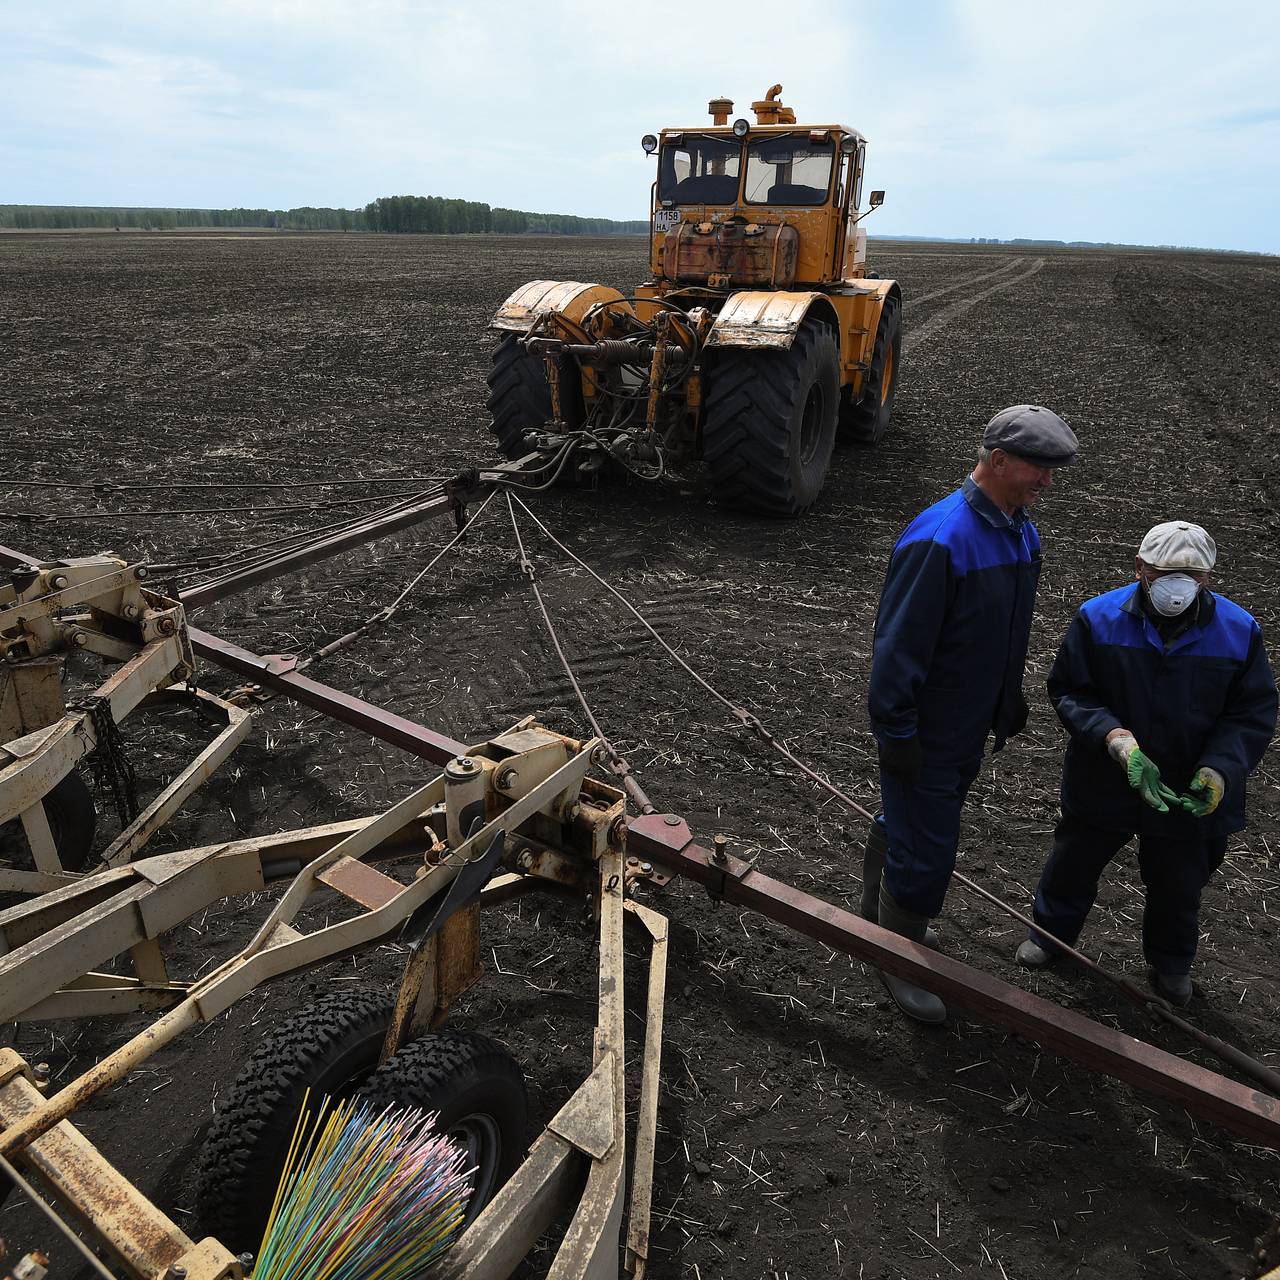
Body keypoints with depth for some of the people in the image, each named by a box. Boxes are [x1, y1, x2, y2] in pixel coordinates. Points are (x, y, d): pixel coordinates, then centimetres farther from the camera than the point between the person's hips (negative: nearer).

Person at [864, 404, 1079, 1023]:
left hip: (969, 726, 9)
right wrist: (895, 732, -22)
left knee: (905, 823, 25)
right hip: (924, 734, -9)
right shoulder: (940, 539, -27)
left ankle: (883, 914, 47)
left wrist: (1010, 697, 23)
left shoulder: (1019, 530, 3)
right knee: (926, 846, 3)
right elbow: (899, 644, -26)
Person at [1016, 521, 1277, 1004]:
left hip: (1190, 794, 1)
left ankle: (1171, 964, 50)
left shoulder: (1239, 631, -12)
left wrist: (1219, 769, -23)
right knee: (1074, 863, 19)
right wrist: (1117, 740, -30)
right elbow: (1069, 692, -14)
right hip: (1103, 783, -1)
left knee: (1179, 887, 22)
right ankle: (1052, 932, 47)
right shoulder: (1098, 618, -17)